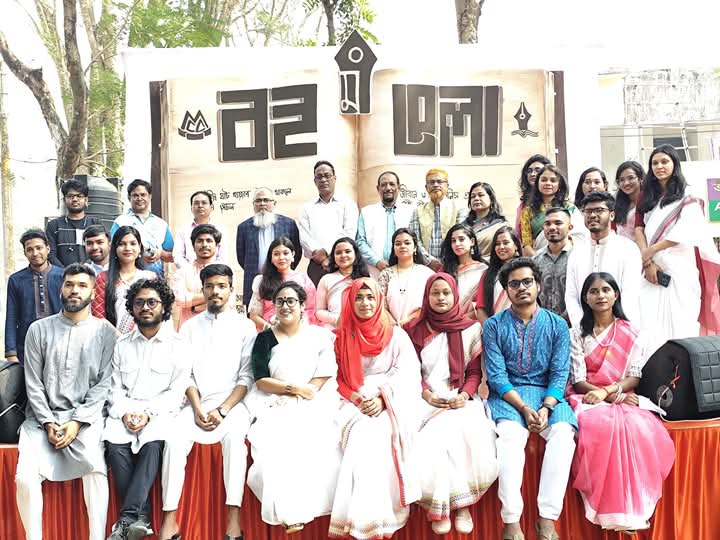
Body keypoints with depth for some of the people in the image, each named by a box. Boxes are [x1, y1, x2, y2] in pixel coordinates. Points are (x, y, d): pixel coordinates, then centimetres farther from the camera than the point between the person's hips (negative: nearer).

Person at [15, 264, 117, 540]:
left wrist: (77, 422, -12)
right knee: (25, 477, -21)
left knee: (95, 466, -29)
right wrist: (49, 423, -8)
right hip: (43, 417, 2)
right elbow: (33, 383, 4)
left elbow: (104, 383, -2)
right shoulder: (39, 330, 7)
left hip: (85, 416, -2)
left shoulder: (105, 331, 3)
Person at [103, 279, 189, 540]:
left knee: (153, 444, -33)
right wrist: (124, 413, -9)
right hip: (125, 410, 3)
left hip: (160, 411, -2)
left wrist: (149, 413, -15)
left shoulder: (177, 345, 5)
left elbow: (177, 391, -2)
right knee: (115, 446, -28)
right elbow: (116, 388, 10)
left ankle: (127, 519, -27)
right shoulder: (122, 344, 15)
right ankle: (140, 518, -20)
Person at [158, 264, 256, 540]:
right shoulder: (189, 327, 14)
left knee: (234, 437, -32)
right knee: (174, 440, -26)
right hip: (196, 403, 2)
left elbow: (247, 376, 0)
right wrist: (197, 408, -9)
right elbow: (185, 373, 6)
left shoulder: (245, 326, 6)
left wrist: (223, 410, -12)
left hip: (232, 403, -2)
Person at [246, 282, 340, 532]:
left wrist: (290, 399, -11)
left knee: (313, 443, -29)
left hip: (311, 408, 0)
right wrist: (295, 388, -10)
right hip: (274, 408, 0)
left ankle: (300, 509, -17)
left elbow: (324, 377, -1)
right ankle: (290, 512, -19)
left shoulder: (320, 336, 7)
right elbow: (260, 380, -1)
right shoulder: (264, 338, 7)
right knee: (277, 443, -28)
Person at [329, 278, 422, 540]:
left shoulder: (396, 335, 9)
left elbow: (407, 375, -1)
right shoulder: (342, 336, 12)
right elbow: (338, 378, 9)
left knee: (370, 435, -32)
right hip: (354, 404, 1)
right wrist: (356, 398, -10)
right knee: (361, 435, -31)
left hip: (390, 405, -1)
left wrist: (383, 399, -16)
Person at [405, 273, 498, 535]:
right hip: (427, 399, 0)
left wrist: (465, 394, -10)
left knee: (473, 439, -31)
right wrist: (426, 394, -9)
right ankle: (439, 506, -11)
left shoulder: (471, 329, 8)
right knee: (430, 442, -30)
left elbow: (475, 371, 8)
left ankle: (461, 502, -9)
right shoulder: (415, 329, 9)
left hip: (462, 399, 0)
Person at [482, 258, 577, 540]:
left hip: (547, 394, 2)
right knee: (511, 434, -32)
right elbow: (496, 375, -5)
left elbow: (560, 373, 1)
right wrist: (524, 407, -17)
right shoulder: (494, 325, 3)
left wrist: (546, 407, -16)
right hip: (507, 395, -1)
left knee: (564, 433, -28)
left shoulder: (557, 325, 8)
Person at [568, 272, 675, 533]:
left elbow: (635, 377, 3)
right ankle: (613, 510, -26)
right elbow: (578, 381, -1)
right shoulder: (578, 334, 7)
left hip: (625, 399, 2)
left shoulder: (631, 334, 11)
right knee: (603, 427, -36)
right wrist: (617, 396, -15)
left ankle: (635, 507, -22)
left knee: (640, 429, -33)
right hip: (589, 399, -1)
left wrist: (606, 391, -16)